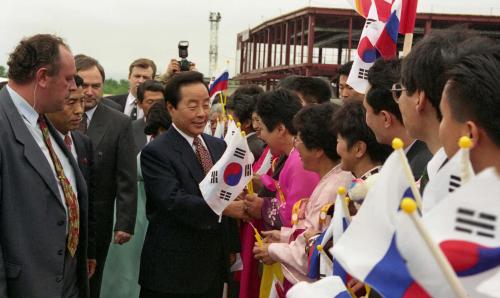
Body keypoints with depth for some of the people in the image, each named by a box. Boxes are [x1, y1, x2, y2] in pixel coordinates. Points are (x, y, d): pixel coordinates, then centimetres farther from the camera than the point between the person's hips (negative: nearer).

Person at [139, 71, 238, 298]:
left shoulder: (219, 146, 10)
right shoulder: (156, 152, -12)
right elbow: (175, 202, -25)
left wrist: (232, 247, 5)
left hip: (214, 268, 6)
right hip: (172, 272, -6)